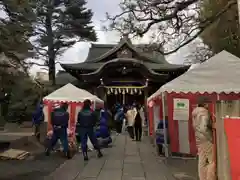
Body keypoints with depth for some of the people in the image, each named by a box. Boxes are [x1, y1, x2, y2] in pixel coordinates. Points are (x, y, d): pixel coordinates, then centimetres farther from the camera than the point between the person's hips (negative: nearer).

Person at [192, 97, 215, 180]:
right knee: (211, 161, 4)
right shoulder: (204, 113, -19)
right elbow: (203, 128, -27)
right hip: (206, 140, -8)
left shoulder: (195, 113, 8)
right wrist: (210, 138, -17)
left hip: (199, 139, 8)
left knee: (202, 161, 14)